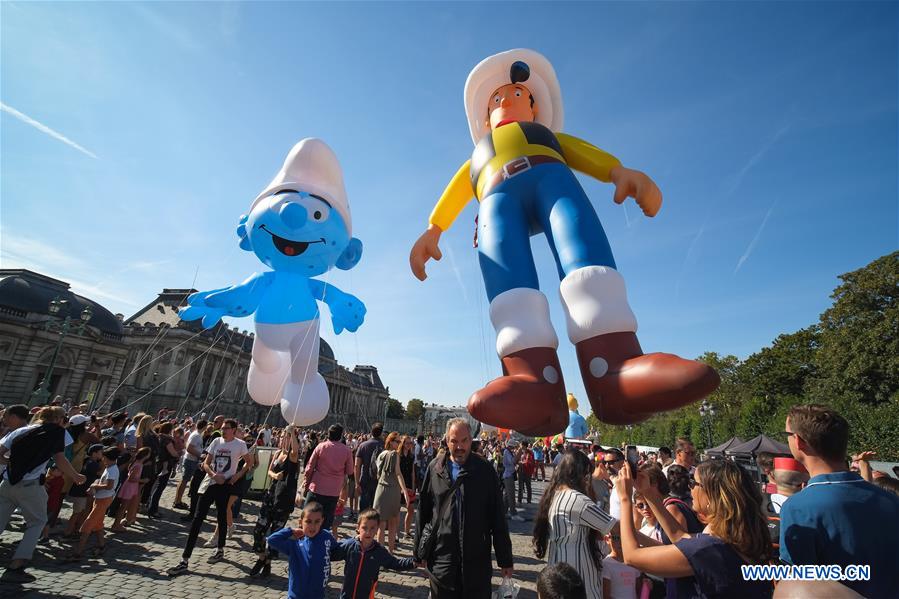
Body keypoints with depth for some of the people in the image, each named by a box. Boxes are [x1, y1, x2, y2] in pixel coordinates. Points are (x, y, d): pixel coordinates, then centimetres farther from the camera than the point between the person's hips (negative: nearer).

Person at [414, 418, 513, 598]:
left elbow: (498, 519, -2)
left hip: (477, 560, -1)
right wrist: (420, 551, 8)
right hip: (441, 559, 1)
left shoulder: (485, 471, -6)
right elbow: (422, 513, 5)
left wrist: (505, 560, 1)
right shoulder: (435, 469, -2)